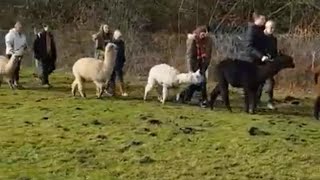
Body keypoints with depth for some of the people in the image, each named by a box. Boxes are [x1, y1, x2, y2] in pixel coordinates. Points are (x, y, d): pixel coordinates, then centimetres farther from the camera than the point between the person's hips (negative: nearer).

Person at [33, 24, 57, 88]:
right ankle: (44, 82, 7)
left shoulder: (50, 36, 12)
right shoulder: (39, 36, -6)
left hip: (49, 55, 6)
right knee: (43, 69, -5)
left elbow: (53, 46, 17)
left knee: (52, 67, 4)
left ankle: (41, 75, 28)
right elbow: (35, 46, -6)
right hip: (42, 56, -6)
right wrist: (36, 55, -11)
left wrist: (54, 56, 13)